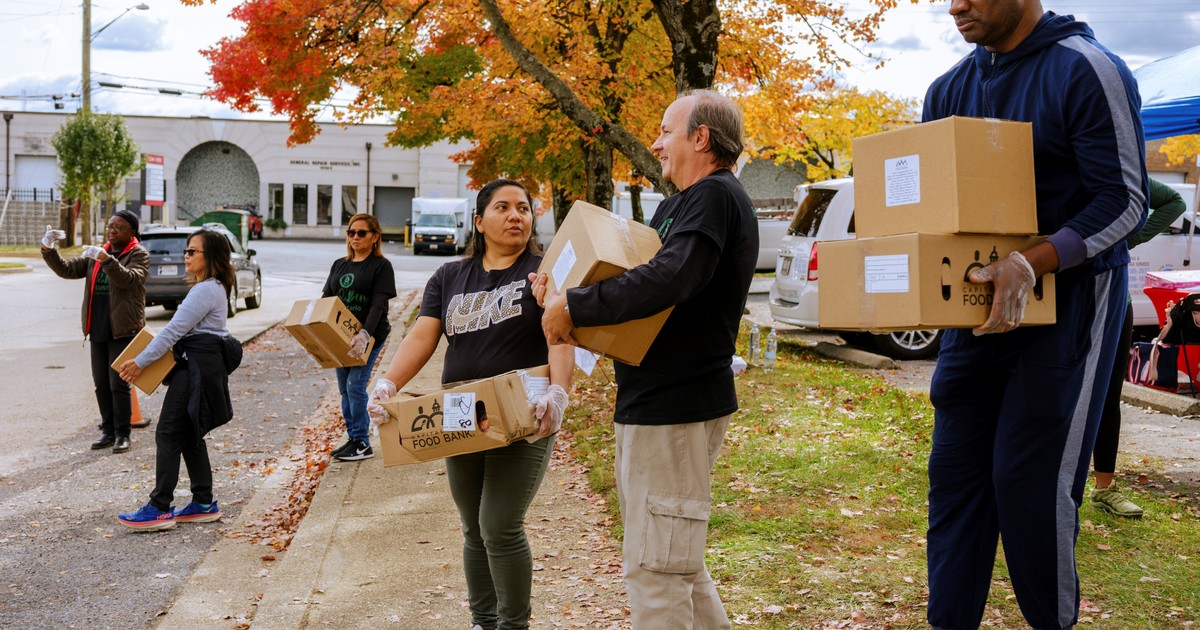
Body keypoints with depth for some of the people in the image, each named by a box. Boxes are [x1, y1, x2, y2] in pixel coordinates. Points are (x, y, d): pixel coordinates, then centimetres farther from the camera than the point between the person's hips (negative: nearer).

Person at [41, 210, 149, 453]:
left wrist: (106, 259, -34)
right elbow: (67, 269, 7)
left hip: (123, 331, -6)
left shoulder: (139, 254, -5)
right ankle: (108, 431, 21)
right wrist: (49, 250, -8)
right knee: (101, 384, 11)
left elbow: (129, 279, -22)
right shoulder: (96, 254, 14)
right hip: (97, 331, 6)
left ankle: (122, 434, 4)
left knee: (119, 384, -6)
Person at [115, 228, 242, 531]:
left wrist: (140, 362, -15)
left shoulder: (206, 290, -16)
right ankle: (204, 504, 18)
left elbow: (174, 330, -18)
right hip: (201, 363, 11)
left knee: (169, 433, -9)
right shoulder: (211, 288, 17)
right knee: (189, 434, 13)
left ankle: (160, 509, -7)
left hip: (198, 366, -11)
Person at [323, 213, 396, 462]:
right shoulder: (339, 265, 14)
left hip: (369, 337, -6)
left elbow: (378, 305, -15)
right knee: (344, 389, 8)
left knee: (355, 385, -12)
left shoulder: (381, 265, -6)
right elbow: (325, 299, 12)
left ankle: (362, 443, -4)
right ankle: (352, 437, 18)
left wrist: (365, 334, -28)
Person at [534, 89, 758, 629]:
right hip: (654, 402, 11)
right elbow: (627, 269, 21)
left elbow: (667, 280, -30)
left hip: (675, 409, -11)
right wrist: (562, 289, 3)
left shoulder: (715, 196, -15)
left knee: (655, 568, -6)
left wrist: (573, 307, -23)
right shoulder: (676, 205, 19)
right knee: (676, 561, 19)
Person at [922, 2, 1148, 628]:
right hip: (979, 303, 6)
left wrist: (1030, 263, -29)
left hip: (1070, 299, -6)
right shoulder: (950, 89, 8)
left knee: (1031, 478, -6)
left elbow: (1125, 200, -16)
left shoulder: (1086, 71, -12)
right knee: (955, 470, 6)